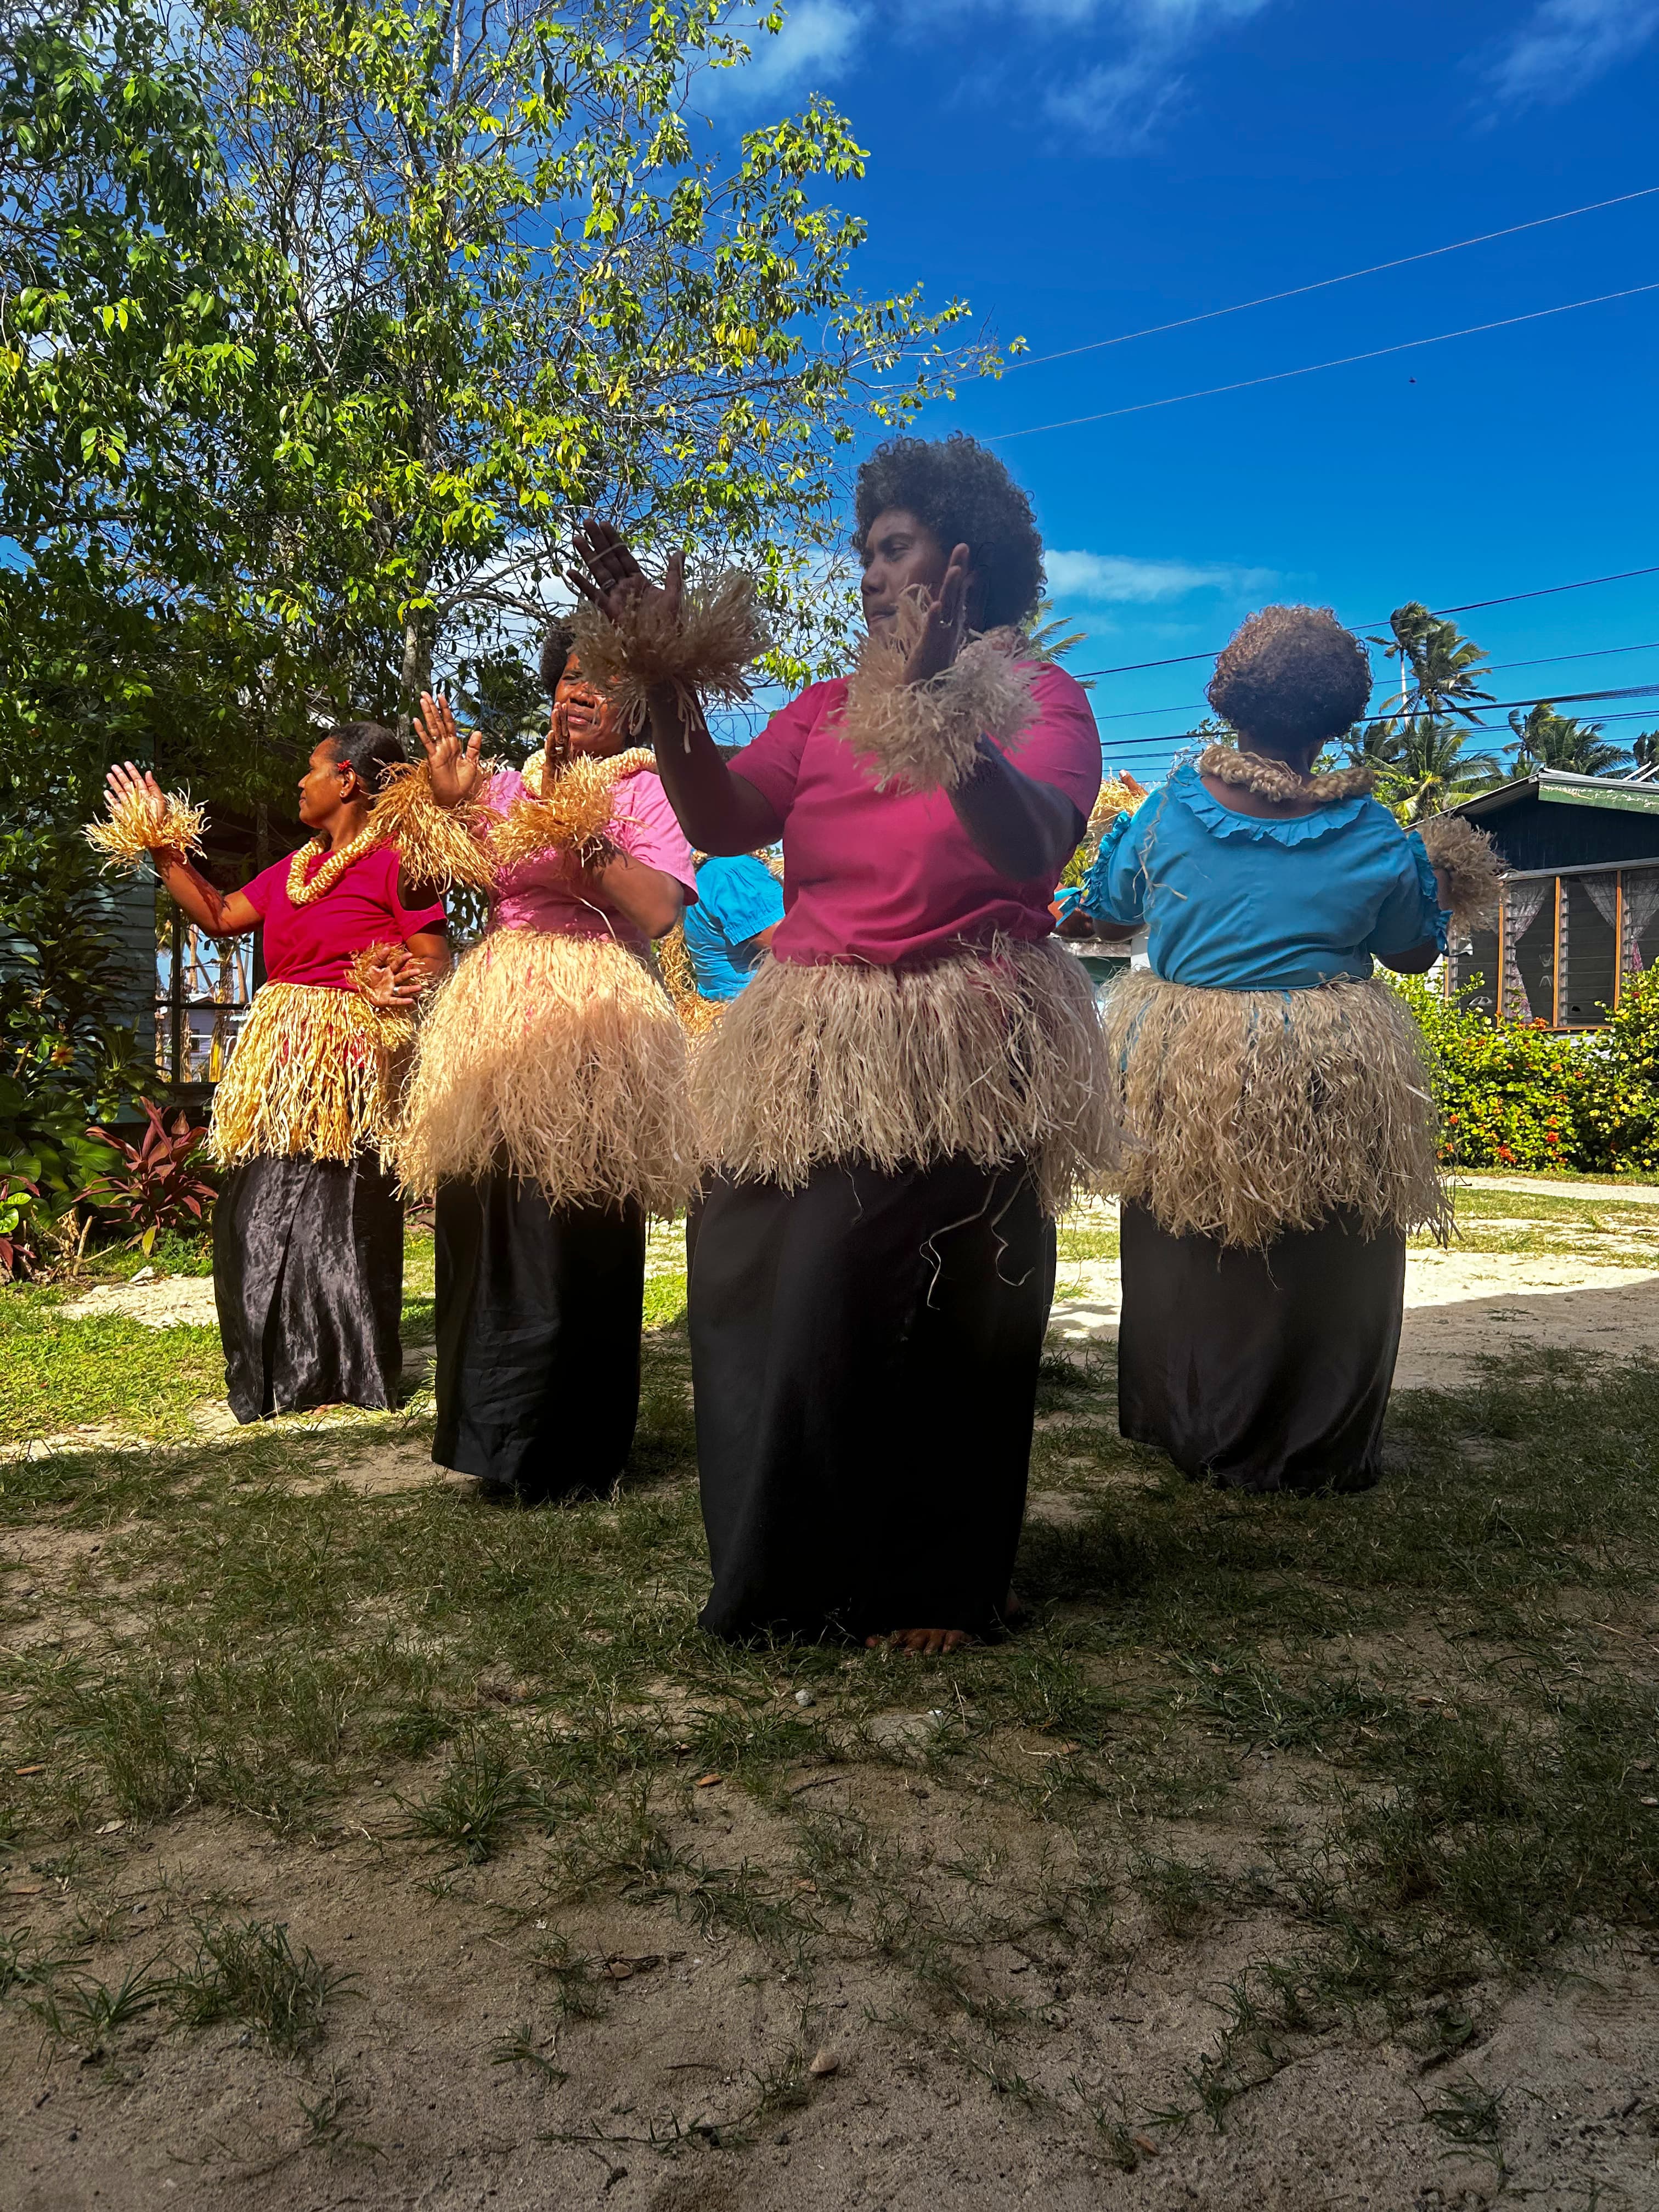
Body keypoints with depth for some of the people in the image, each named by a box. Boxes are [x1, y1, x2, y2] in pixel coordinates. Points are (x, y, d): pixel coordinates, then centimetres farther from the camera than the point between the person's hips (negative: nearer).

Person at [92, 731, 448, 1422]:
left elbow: (435, 962, -9)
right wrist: (162, 848, 19)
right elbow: (221, 916, 20)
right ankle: (279, 1366, 23)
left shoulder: (394, 860, -7)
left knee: (338, 1209, -2)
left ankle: (354, 1370, 14)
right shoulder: (295, 866, 17)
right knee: (261, 1209, 9)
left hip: (346, 1060, -8)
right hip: (277, 1057, 8)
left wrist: (396, 978, -29)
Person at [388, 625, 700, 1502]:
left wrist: (578, 828, -14)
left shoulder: (647, 791, 3)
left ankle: (567, 1452, 7)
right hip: (493, 1016, 5)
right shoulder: (509, 784, 19)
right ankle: (493, 1433, 21)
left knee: (572, 1235, -6)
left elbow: (658, 910, -13)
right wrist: (448, 801, -1)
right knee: (484, 1224, 5)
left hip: (591, 1026, -5)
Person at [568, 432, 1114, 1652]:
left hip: (959, 1060, -5)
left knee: (930, 1320, 1)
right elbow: (723, 820, -2)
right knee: (778, 1302, 8)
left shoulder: (1038, 694, 0)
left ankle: (927, 1588, 21)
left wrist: (938, 705, -29)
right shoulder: (828, 706, 13)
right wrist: (663, 685, -12)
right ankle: (789, 1573, 29)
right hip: (815, 1052, 5)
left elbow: (1032, 850, -20)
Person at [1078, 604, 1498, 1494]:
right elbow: (1415, 954, 6)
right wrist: (1436, 886, 26)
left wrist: (1119, 826, 26)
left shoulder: (1169, 806, -6)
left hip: (1181, 1071, 2)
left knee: (1187, 1254, 18)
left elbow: (1107, 914, 7)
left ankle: (1180, 1425, 31)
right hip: (1325, 1082, -1)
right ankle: (1304, 1448, 24)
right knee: (1317, 1268, 13)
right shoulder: (1373, 839, -8)